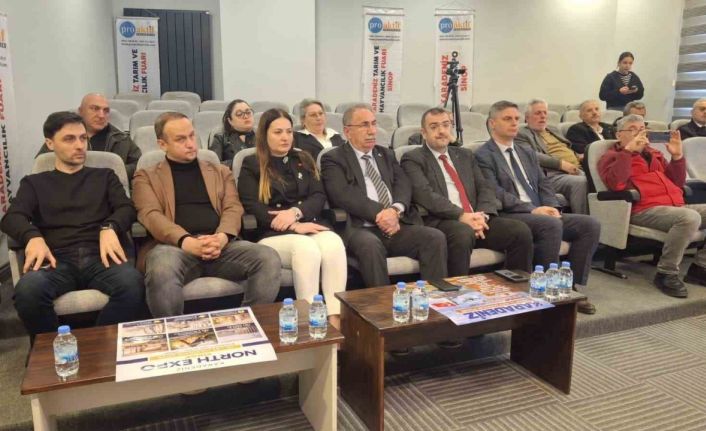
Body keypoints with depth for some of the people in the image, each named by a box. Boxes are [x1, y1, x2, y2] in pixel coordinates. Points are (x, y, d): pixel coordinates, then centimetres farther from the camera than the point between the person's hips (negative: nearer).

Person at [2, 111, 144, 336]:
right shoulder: (34, 183, 23)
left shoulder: (104, 176, 24)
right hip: (57, 260, 0)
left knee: (132, 283, -35)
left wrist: (109, 228, -15)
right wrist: (33, 237, -17)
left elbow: (126, 208, 9)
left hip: (100, 256, 0)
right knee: (27, 290, -35)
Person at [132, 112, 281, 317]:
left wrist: (221, 237, -14)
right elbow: (151, 216, -1)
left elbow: (233, 209, 10)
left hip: (220, 245, 2)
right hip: (177, 246, -2)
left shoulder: (220, 172, 24)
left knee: (269, 258, -25)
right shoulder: (146, 177, 16)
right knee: (161, 270, -38)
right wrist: (187, 242, -20)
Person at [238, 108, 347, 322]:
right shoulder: (251, 165, 10)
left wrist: (295, 212, -13)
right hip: (273, 234, -3)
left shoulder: (304, 159, 21)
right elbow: (252, 206, -3)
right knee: (307, 249, -36)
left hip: (310, 226, 3)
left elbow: (319, 196, 10)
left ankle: (335, 316, -33)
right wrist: (294, 226, -14)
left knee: (334, 244, -32)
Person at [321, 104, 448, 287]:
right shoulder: (333, 159, 6)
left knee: (436, 237, -18)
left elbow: (403, 185, 9)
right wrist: (379, 213, -17)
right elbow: (344, 195, -10)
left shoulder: (387, 154, 23)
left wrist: (395, 210, -13)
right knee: (370, 245, -37)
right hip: (360, 228, -5)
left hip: (397, 225, 5)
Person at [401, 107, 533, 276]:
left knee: (521, 231, -16)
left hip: (475, 219, 6)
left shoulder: (465, 155, 24)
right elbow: (425, 195, -11)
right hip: (440, 222, -5)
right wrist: (461, 216, -19)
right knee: (463, 233, -37)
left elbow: (485, 188, 14)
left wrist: (482, 215, -7)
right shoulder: (413, 159, 5)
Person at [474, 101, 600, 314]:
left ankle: (574, 287, -6)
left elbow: (544, 184, 17)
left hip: (540, 213, 8)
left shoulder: (527, 152, 23)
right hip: (508, 217, -7)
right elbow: (496, 194, -14)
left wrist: (552, 207, -4)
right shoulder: (483, 156, -3)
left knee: (590, 224, -11)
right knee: (552, 225, -34)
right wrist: (532, 209, -19)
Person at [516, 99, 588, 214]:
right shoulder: (521, 134, 6)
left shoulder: (553, 129, 31)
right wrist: (561, 163, -17)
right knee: (580, 182, -33)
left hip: (575, 169, 7)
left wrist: (578, 156, 13)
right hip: (552, 173, -7)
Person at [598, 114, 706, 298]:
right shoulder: (612, 156, 8)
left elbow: (677, 182, 27)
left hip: (675, 206, 8)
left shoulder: (654, 153, 28)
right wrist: (628, 150, -14)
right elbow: (615, 184, -14)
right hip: (644, 210, -8)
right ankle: (666, 274, -22)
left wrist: (677, 156, 12)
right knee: (690, 217, -33)